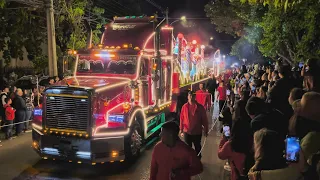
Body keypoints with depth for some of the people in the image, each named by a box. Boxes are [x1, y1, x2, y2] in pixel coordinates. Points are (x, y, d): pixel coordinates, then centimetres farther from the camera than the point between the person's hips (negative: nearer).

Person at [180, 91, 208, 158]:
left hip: (197, 132, -1)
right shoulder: (184, 107, -6)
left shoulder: (200, 107, -10)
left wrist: (206, 131, -2)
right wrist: (181, 131, 0)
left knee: (198, 148, 17)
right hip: (187, 132, 1)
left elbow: (204, 120, -4)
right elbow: (181, 119, -1)